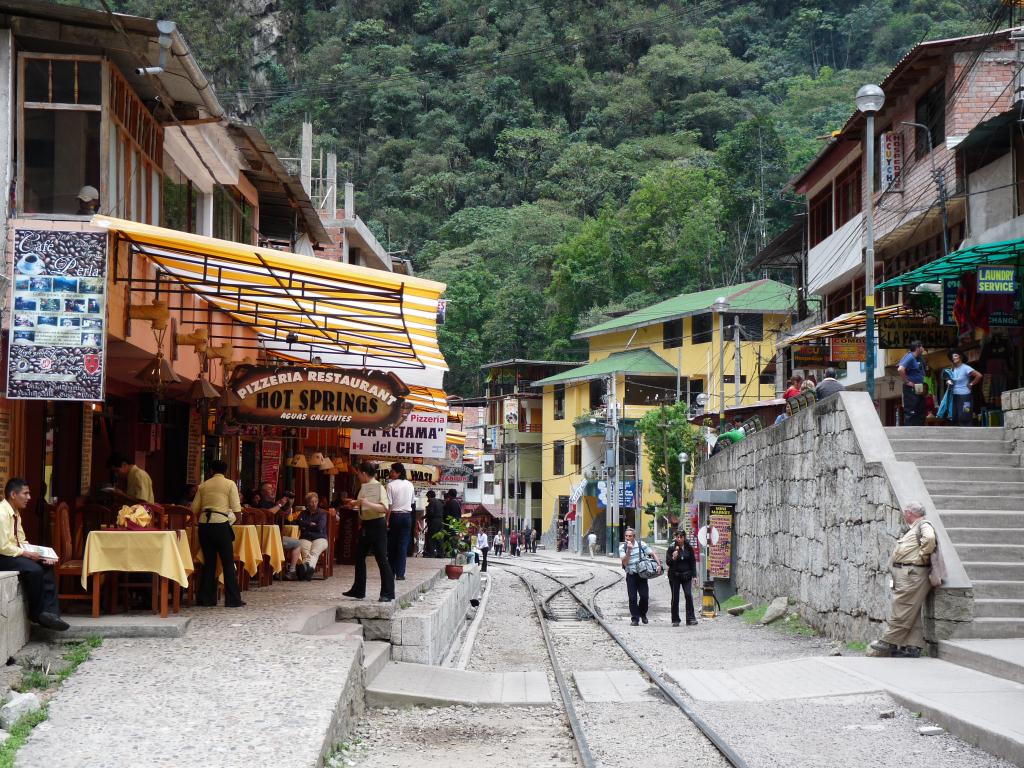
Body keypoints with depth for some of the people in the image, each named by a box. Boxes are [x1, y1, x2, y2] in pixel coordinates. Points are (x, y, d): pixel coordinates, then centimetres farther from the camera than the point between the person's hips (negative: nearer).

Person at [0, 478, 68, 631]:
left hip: (14, 554, 10)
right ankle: (36, 614, -8)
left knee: (47, 567, -4)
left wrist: (39, 554, -4)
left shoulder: (15, 513, 11)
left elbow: (22, 542, 12)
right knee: (34, 570, -27)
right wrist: (26, 554, -20)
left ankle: (49, 612, -12)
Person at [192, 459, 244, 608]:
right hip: (221, 524, -4)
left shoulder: (203, 486, 10)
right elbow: (236, 509, -6)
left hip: (204, 525, 4)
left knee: (209, 562, 11)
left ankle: (205, 598, 12)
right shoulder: (230, 484, 1)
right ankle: (233, 599, 0)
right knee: (228, 562, 2)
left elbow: (194, 509, 9)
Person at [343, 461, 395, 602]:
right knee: (359, 557, 13)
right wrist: (356, 504, 15)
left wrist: (366, 502, -33)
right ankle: (358, 590, 22)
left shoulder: (379, 487, -14)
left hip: (377, 525, -9)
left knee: (381, 559, -6)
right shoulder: (364, 487, 11)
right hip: (366, 526, 9)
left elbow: (384, 508, -26)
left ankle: (388, 593, 0)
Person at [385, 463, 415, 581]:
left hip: (395, 515, -3)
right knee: (403, 545, 2)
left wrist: (387, 521, -9)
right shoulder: (410, 485, 5)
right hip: (407, 515, 3)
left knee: (392, 545, 7)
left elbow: (389, 505, -12)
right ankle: (400, 573, -2)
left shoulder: (391, 485, -10)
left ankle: (391, 572, 11)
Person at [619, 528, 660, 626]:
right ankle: (635, 618, 7)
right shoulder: (622, 547, -1)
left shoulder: (641, 544, 1)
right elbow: (625, 562, -12)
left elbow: (653, 554, 4)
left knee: (644, 596, -3)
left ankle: (643, 614, 22)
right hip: (630, 576, 0)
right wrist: (629, 550, -22)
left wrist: (659, 565, -9)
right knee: (632, 598, -3)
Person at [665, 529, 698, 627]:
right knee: (675, 598, 4)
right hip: (674, 576, -1)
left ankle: (691, 619, -7)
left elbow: (693, 561, 7)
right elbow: (667, 562, -2)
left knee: (688, 595, -10)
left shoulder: (689, 547, 1)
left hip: (686, 575, 1)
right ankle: (675, 620, 12)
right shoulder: (671, 547, -5)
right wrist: (673, 558, -23)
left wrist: (693, 575, 3)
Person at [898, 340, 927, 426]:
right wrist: (907, 382, -21)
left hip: (919, 390, 10)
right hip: (911, 390, -10)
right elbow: (900, 369, -31)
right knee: (910, 413, -8)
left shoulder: (918, 358, 13)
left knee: (920, 412, 13)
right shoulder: (909, 357, -15)